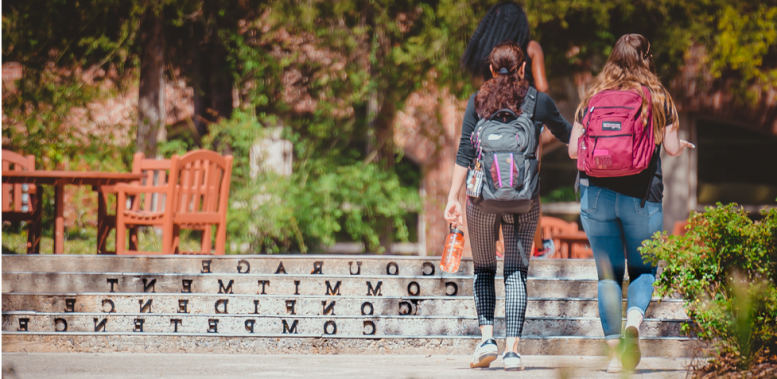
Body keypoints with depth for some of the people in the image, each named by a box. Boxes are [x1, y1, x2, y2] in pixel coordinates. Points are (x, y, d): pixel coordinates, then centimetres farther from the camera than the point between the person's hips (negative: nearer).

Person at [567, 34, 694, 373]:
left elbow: (573, 150, 4)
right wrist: (683, 145, 23)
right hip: (642, 196, -1)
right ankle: (634, 321, -17)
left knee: (608, 274, 7)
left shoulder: (592, 99, 4)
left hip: (596, 193, 1)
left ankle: (615, 351, 1)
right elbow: (671, 148, 0)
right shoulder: (658, 99, 1)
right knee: (643, 269, 12)